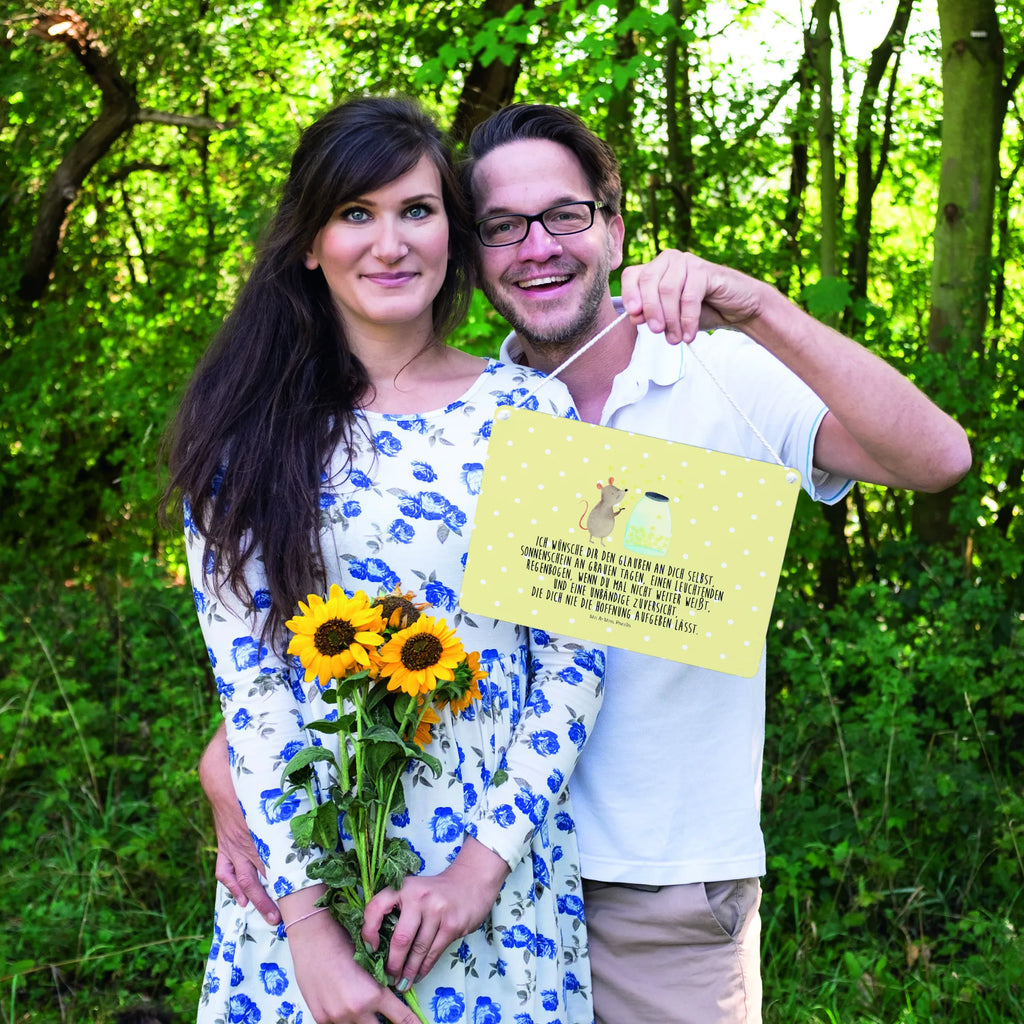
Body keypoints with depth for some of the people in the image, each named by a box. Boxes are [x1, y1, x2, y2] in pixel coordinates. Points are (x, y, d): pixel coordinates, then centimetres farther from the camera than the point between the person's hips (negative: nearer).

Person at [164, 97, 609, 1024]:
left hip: (499, 864, 0)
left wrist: (487, 859, -12)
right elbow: (246, 676, -7)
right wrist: (307, 917, -14)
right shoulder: (250, 429, -2)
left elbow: (574, 659, -3)